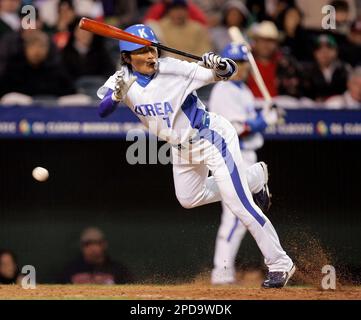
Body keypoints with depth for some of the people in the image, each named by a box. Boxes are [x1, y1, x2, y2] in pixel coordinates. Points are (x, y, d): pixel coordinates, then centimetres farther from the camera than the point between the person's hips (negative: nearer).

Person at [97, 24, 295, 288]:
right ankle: (254, 176, 40)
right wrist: (117, 95, -45)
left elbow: (229, 72, -27)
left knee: (241, 205, -11)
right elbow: (102, 111, -26)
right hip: (182, 148, 7)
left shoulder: (173, 70, -26)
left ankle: (280, 264, 0)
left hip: (212, 139, -7)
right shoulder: (123, 79, -12)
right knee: (188, 200, 26)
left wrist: (219, 66, -50)